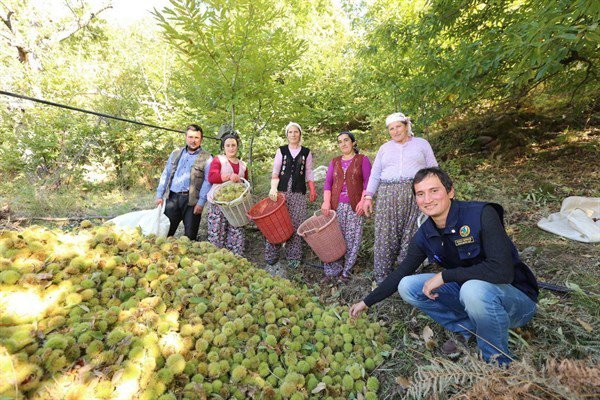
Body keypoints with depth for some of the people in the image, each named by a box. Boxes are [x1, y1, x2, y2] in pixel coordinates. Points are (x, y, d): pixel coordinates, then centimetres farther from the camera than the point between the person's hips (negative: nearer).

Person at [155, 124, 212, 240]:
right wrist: (159, 195, 7)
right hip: (173, 197, 4)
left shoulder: (206, 158, -2)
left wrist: (201, 202, -15)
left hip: (192, 200, -4)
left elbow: (207, 181, -8)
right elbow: (166, 174, 14)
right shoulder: (176, 153, 13)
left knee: (190, 235, 5)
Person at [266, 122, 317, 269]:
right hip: (282, 191, 0)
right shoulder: (281, 151, 8)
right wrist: (273, 188, -11)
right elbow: (275, 173, 4)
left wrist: (312, 190, 4)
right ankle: (272, 254, 11)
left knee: (295, 224, 0)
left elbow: (309, 174, 13)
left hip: (298, 193, 0)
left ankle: (294, 257, 11)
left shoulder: (306, 152, 10)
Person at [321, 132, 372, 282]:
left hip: (354, 206, -2)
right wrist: (326, 202, -6)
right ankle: (334, 269, 12)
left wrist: (363, 201, -13)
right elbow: (328, 182, 8)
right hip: (336, 205, 3)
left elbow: (368, 182, -1)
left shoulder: (362, 159, 7)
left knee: (352, 239, -2)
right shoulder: (334, 162, 16)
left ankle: (345, 271, 10)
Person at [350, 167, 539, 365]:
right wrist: (366, 302, 4)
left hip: (515, 295, -5)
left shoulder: (482, 215, -23)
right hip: (466, 290, 5)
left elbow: (502, 270, -32)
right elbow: (401, 273, 2)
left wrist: (444, 275, -27)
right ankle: (468, 329, 6)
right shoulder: (424, 235, -7)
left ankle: (500, 363, -10)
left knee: (474, 289, -38)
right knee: (407, 286, -9)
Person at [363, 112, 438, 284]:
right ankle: (382, 278, 7)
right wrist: (368, 196, 6)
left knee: (412, 237, -4)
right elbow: (375, 174, 15)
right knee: (386, 236, -2)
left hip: (416, 195, -1)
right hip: (388, 196, 2)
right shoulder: (384, 148, 19)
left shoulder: (422, 144, 14)